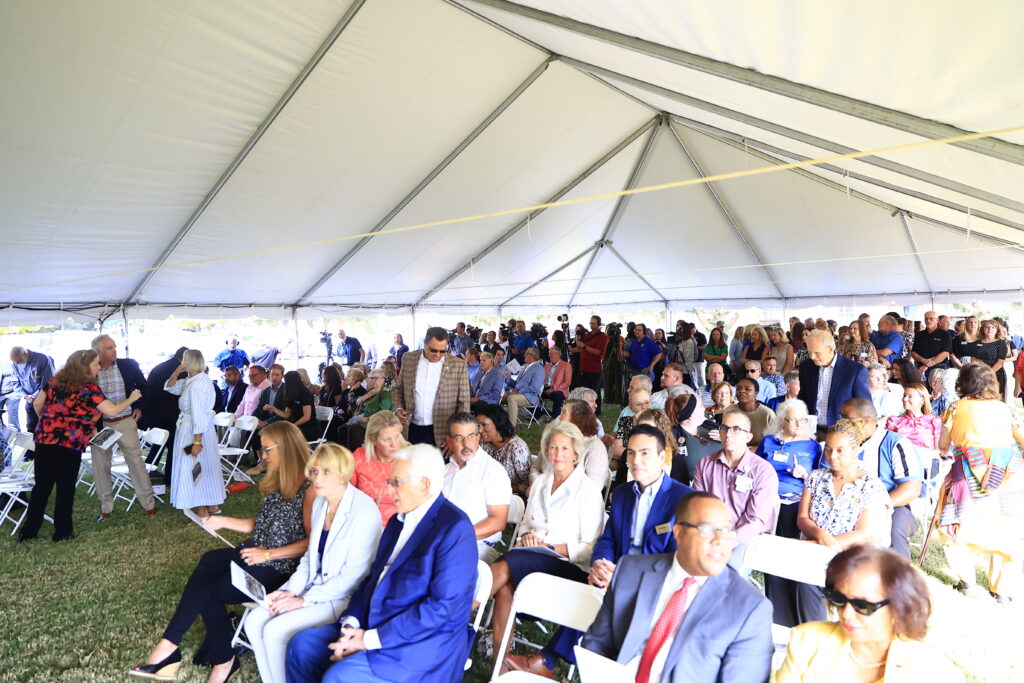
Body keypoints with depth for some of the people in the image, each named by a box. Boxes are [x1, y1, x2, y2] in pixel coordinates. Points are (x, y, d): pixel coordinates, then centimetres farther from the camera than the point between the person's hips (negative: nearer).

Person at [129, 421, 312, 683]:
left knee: (206, 588, -18)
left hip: (277, 568, -8)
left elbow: (312, 542, -17)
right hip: (253, 554, 8)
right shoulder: (275, 483, 13)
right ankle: (223, 660, -10)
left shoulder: (309, 489, -16)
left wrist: (269, 554, -20)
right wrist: (222, 521, 11)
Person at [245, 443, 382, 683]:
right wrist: (290, 590, -2)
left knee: (275, 630, -18)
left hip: (345, 598, -8)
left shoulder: (364, 511, -22)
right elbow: (311, 556, 13)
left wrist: (304, 600, -17)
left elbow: (354, 574, -20)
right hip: (315, 586, 8)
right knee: (255, 621, -6)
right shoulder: (320, 502, 4)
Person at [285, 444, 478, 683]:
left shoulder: (455, 528, -19)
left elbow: (443, 605, -22)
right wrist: (351, 624, -6)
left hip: (425, 643, -8)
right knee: (302, 645, 2)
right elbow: (374, 576, 12)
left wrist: (371, 639, -19)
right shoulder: (398, 520, 11)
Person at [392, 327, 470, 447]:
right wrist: (398, 408, -4)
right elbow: (398, 388, 15)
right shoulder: (409, 358, 3)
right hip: (413, 430, 2)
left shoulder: (458, 365, -6)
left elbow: (464, 403, -3)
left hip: (442, 433, -2)